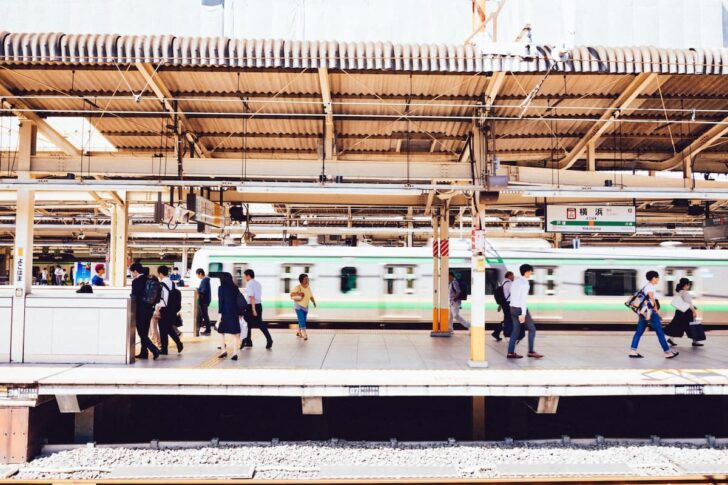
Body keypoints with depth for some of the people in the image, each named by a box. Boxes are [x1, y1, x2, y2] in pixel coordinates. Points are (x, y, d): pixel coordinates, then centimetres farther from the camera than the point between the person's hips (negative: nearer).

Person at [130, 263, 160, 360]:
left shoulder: (136, 282, -13)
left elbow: (134, 298, -14)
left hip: (141, 310, -7)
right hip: (149, 309, 7)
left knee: (141, 333, -2)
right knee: (144, 332, 16)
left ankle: (154, 350, -13)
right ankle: (144, 352, 20)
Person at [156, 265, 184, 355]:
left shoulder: (161, 284, -12)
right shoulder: (172, 283, 7)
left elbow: (159, 297, -15)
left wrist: (158, 309, -10)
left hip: (163, 309, -6)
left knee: (163, 329, 3)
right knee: (170, 328, 18)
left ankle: (164, 349, 9)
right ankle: (179, 343, 8)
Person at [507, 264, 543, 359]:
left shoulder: (515, 281, 12)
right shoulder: (525, 283, -15)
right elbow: (523, 299, -21)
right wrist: (523, 314, -22)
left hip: (513, 308, 8)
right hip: (520, 309, -8)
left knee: (516, 330, 10)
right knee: (532, 329, 4)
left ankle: (510, 352, 7)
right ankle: (531, 351, 5)